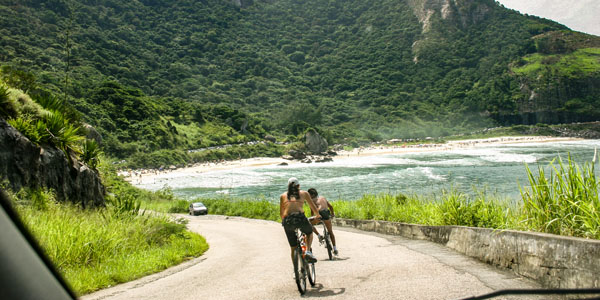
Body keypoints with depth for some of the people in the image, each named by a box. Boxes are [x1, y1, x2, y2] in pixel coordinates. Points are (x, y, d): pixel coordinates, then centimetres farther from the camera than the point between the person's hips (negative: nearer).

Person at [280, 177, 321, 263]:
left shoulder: (283, 196, 22)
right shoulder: (304, 193, 19)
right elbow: (314, 208, 26)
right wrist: (318, 216, 45)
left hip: (287, 221, 2)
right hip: (300, 218, -2)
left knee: (293, 248, 15)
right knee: (309, 232, 30)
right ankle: (308, 251, 7)